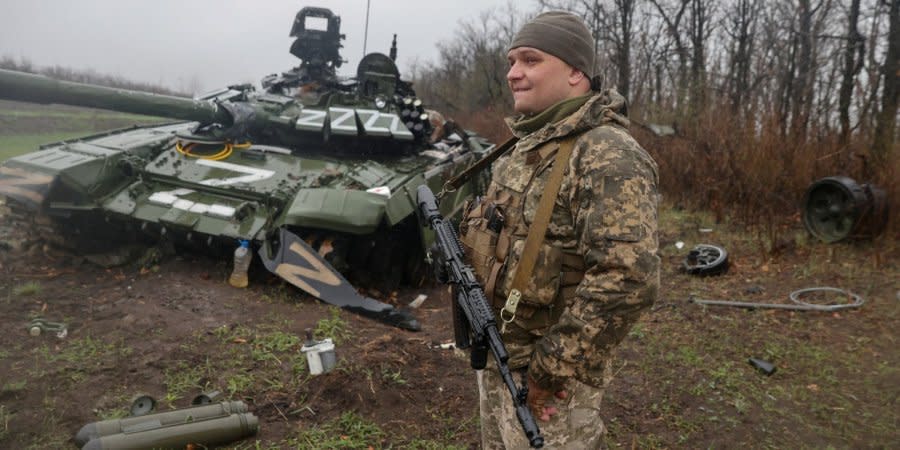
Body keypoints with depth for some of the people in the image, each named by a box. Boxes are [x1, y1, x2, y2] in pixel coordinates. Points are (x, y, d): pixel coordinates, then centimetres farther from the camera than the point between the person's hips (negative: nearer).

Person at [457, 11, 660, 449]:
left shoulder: (608, 156, -20)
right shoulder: (524, 146, 8)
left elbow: (628, 279, -28)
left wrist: (551, 371, -23)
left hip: (547, 379, -8)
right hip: (494, 360, 8)